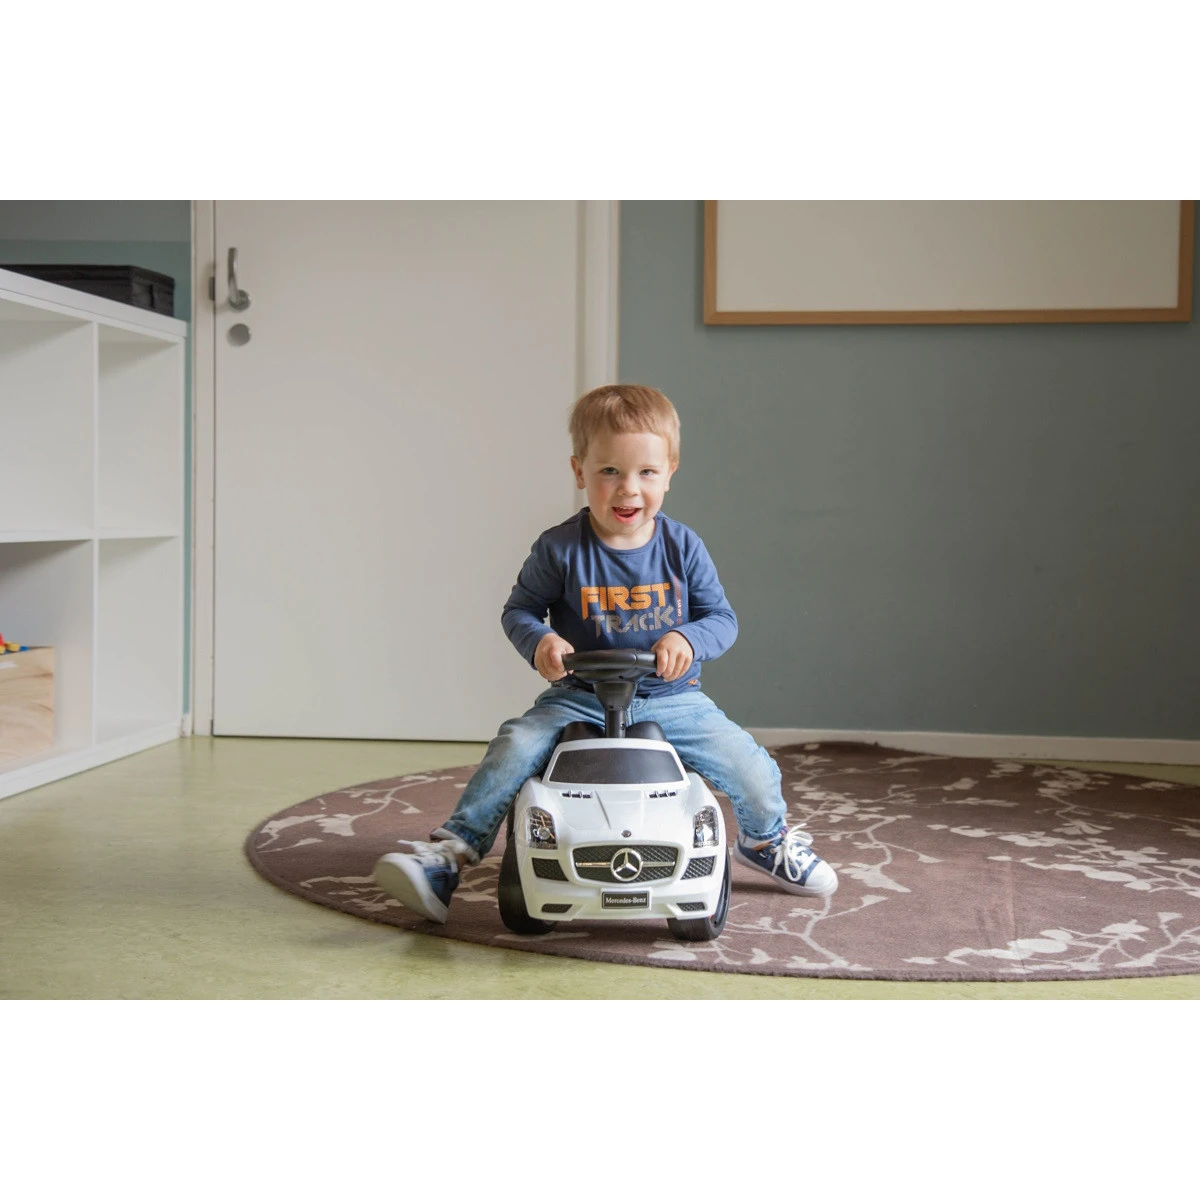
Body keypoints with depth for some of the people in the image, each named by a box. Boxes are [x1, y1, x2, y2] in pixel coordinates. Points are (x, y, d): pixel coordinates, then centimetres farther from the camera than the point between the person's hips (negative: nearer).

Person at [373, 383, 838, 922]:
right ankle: (447, 853, -16)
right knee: (514, 748, -26)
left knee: (752, 770, -9)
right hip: (579, 699, -1)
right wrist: (539, 641, -21)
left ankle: (765, 839, 26)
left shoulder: (683, 547, -4)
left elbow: (722, 618, 1)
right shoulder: (560, 549, -9)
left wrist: (687, 640, -22)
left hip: (671, 699, 1)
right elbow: (518, 609, 1)